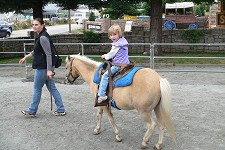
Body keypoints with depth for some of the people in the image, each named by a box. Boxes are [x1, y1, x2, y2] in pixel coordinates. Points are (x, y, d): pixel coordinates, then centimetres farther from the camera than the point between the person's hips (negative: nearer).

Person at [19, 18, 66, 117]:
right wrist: (25, 57, 29)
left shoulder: (43, 38, -19)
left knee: (37, 89, 5)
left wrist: (49, 70, -25)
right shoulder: (40, 36, 12)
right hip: (45, 67, 10)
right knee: (52, 88, 12)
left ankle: (32, 111, 19)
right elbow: (36, 51, 26)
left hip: (43, 68, -10)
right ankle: (61, 110, 17)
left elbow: (48, 54, -23)